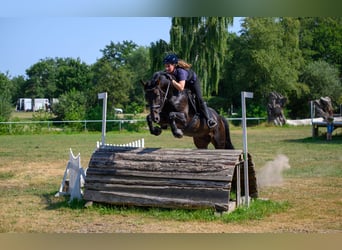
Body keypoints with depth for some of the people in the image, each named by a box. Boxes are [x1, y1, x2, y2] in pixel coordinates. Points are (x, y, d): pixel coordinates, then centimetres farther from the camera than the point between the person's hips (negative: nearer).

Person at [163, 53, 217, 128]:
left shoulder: (181, 71, -47)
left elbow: (181, 88, -58)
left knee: (199, 99, -13)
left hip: (193, 82, -7)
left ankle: (209, 119, -8)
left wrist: (171, 80, -62)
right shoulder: (168, 72, -27)